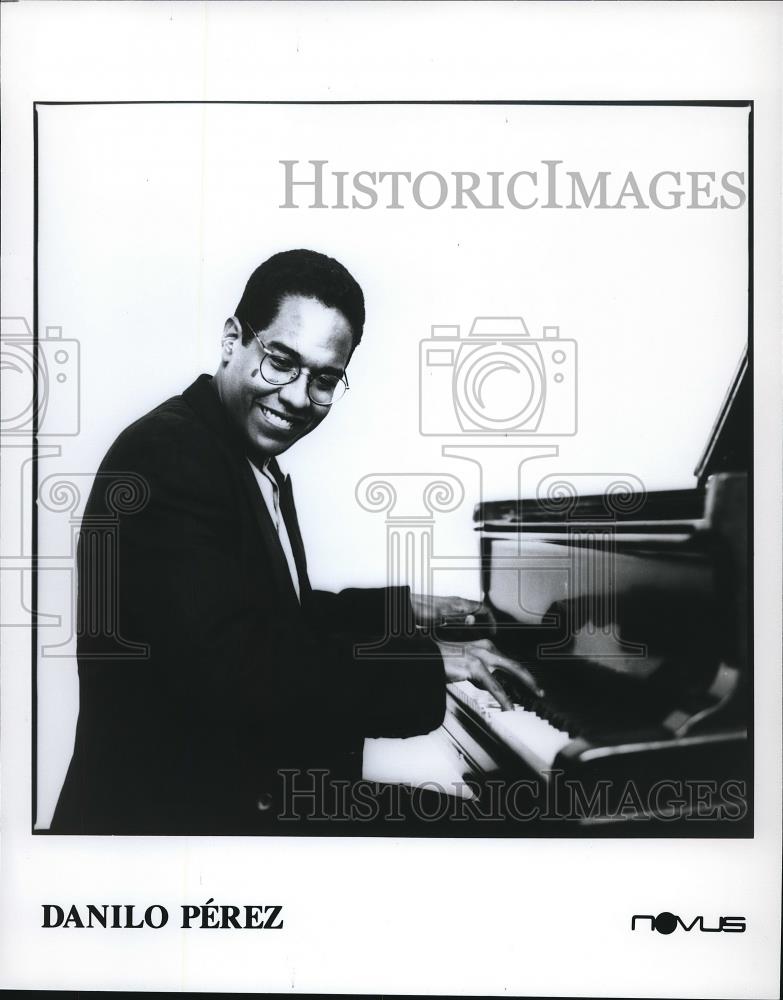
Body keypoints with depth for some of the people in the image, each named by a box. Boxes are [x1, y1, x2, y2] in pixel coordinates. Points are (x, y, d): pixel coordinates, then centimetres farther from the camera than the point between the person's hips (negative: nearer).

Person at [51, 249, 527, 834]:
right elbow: (237, 672, -31)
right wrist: (425, 662, -24)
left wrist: (400, 608, 18)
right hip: (165, 815, -9)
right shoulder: (166, 456, -22)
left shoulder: (261, 472, 9)